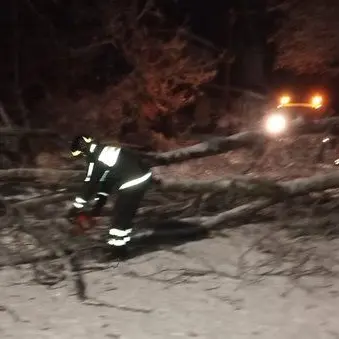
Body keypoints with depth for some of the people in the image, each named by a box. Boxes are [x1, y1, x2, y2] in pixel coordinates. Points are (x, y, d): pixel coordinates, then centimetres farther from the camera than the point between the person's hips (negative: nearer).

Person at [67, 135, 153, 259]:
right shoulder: (105, 151, 16)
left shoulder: (96, 159, -13)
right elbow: (107, 180, 24)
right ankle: (121, 244, 30)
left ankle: (118, 249, 10)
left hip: (134, 182, -10)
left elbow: (89, 184, -10)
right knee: (125, 214, 20)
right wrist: (99, 203, 27)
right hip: (142, 176, 10)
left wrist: (76, 208, 0)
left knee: (120, 215, 1)